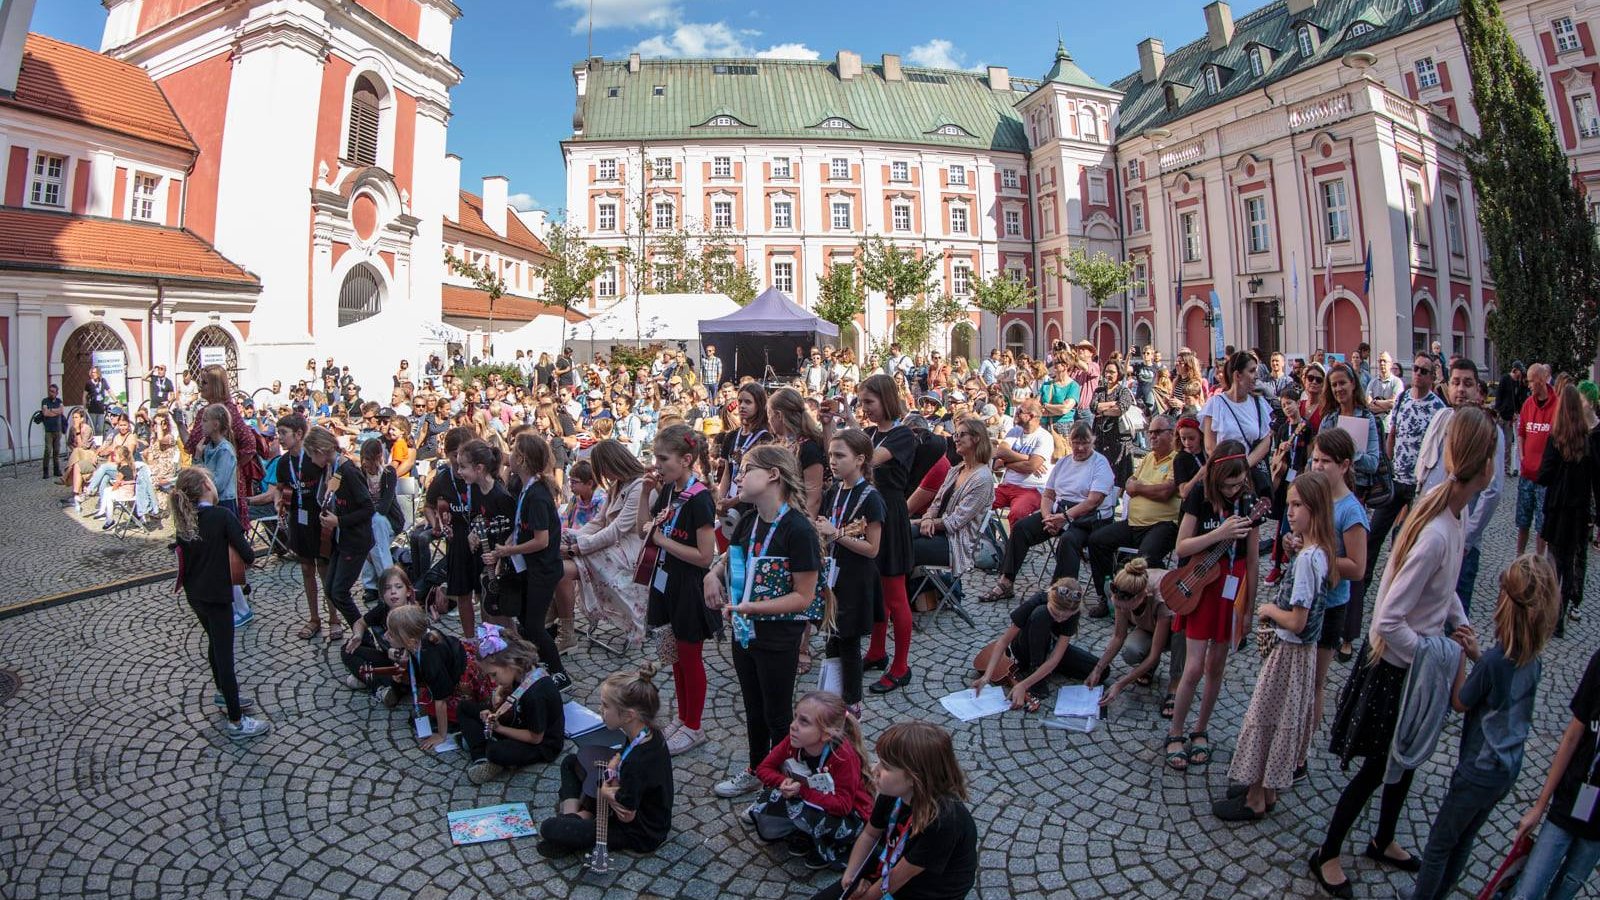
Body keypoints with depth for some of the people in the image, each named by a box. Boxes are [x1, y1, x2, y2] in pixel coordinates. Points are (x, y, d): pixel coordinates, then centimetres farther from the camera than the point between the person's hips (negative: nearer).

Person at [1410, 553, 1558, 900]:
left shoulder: (1495, 660, -29)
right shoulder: (1533, 660, -5)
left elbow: (1460, 702, -16)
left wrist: (1460, 657, -11)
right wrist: (1476, 655, -1)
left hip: (1480, 771, -8)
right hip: (1508, 769, 8)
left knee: (1439, 842, 9)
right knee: (1463, 840, 23)